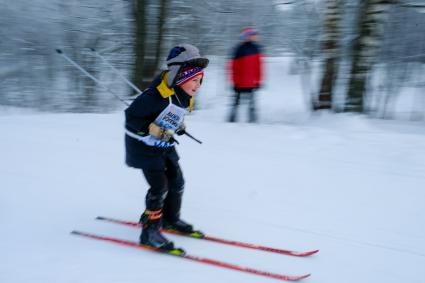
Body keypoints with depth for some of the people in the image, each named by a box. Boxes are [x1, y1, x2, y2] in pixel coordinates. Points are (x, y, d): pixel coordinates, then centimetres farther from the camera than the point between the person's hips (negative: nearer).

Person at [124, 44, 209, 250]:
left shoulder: (185, 95, -3)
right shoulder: (159, 95, -31)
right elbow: (131, 117, -27)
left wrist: (179, 125, 5)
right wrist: (154, 130, -30)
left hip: (164, 145, 9)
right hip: (144, 145, -8)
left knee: (177, 182, 13)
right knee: (159, 187, -12)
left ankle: (171, 219, 34)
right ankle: (150, 231, 0)